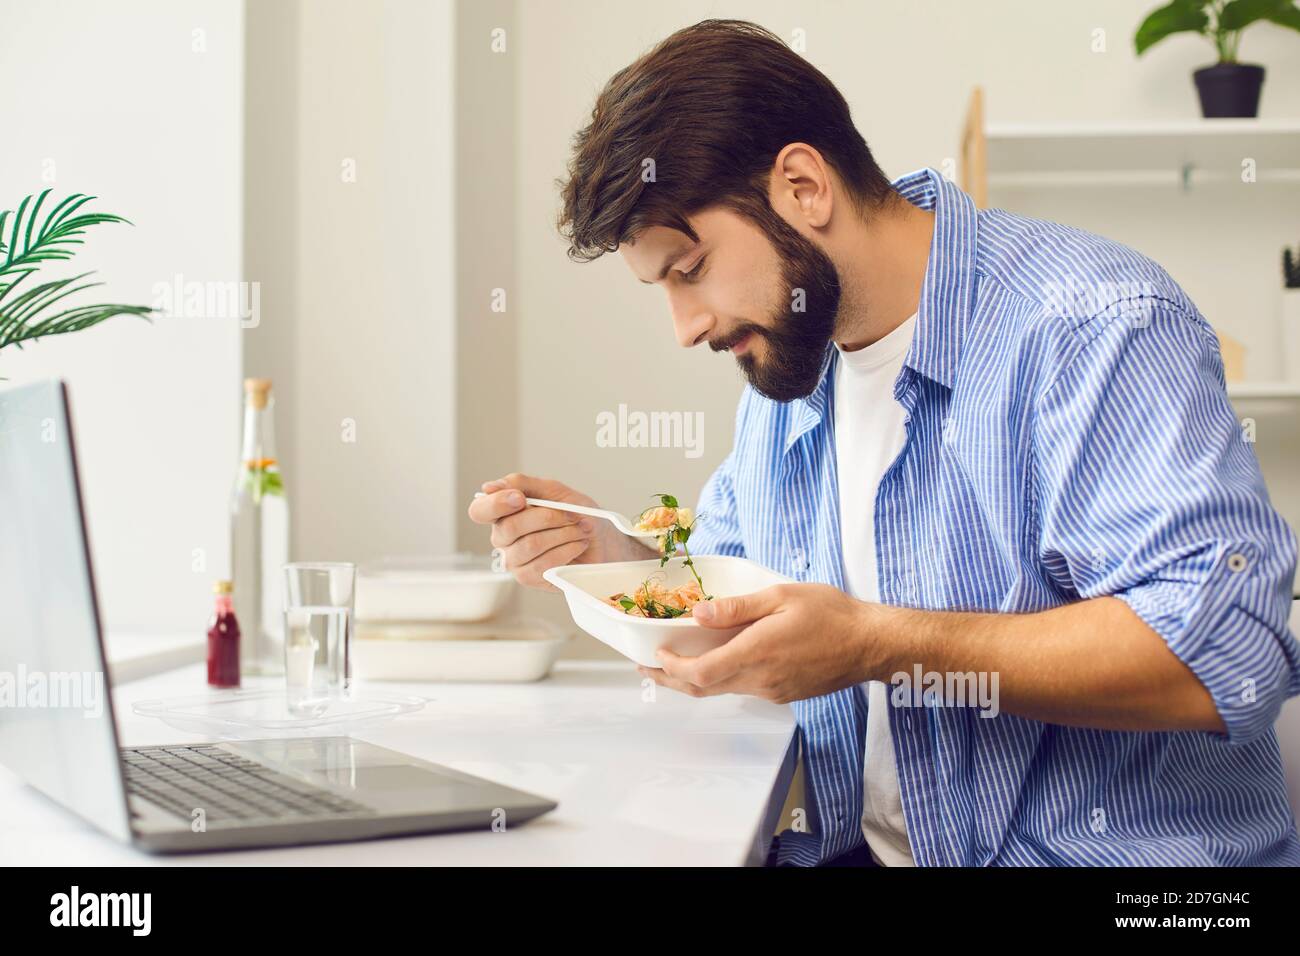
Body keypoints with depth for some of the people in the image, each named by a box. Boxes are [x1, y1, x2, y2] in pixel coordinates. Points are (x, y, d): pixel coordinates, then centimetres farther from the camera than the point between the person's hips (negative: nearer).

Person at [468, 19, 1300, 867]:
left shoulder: (1093, 322, -15)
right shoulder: (788, 367, 11)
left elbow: (1223, 651, -24)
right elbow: (722, 588, 24)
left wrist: (878, 643, -25)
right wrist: (613, 555, 3)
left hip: (1110, 848, -6)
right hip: (853, 848, 7)